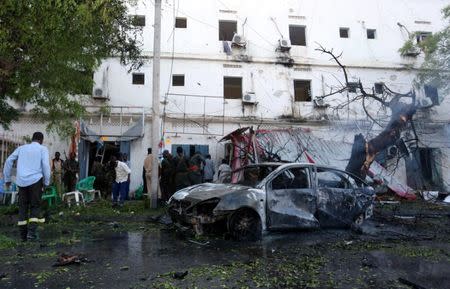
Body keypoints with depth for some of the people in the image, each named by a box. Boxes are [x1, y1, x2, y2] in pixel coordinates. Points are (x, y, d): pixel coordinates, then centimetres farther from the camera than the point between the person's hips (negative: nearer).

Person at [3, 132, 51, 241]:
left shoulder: (21, 148, 17)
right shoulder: (43, 149, 5)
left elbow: (9, 161, 10)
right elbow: (45, 165, -7)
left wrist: (7, 179, 14)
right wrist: (46, 182, -1)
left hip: (21, 181, 3)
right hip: (35, 180, -3)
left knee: (23, 207, 11)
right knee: (35, 206, 5)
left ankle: (23, 234, 12)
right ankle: (31, 232, -7)